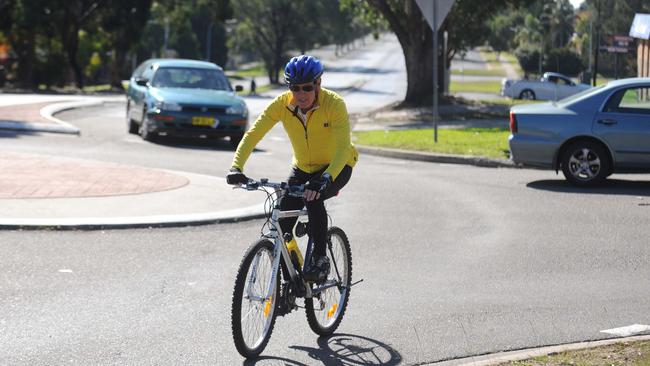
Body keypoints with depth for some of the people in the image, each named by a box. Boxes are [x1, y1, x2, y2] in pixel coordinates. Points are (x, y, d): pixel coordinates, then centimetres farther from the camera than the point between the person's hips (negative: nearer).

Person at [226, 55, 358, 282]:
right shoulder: (282, 104, -18)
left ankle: (321, 259, -15)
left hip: (337, 167, -4)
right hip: (303, 168, 4)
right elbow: (253, 134, -24)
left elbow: (343, 147, -36)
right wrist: (236, 167, -40)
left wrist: (326, 178, -52)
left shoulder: (334, 104, -27)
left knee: (313, 198, -33)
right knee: (282, 225, -7)